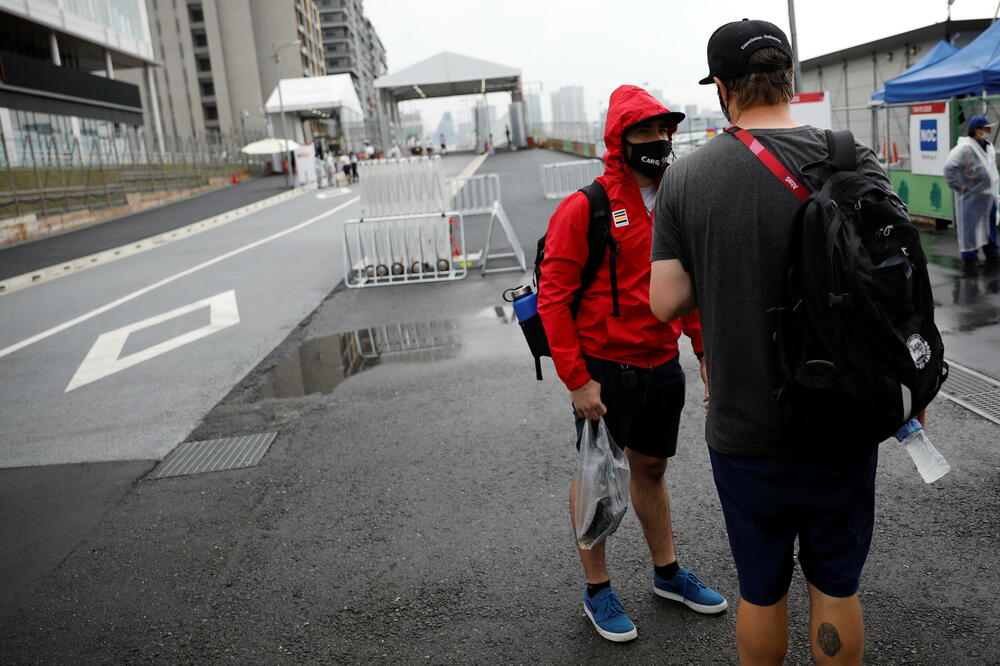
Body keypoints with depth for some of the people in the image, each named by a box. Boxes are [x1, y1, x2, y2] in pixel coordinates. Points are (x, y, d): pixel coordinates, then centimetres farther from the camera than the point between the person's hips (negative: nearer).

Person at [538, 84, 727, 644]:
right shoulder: (585, 208, -14)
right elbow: (554, 297, -15)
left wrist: (705, 346, 11)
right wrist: (576, 379, -17)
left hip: (663, 366, 6)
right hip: (605, 370, -6)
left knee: (652, 468, 20)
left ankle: (669, 573, 38)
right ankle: (597, 589, 27)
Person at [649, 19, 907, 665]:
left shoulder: (685, 177, -8)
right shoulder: (849, 158, -9)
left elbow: (666, 302, -10)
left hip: (743, 432, 0)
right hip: (843, 425, 0)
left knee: (761, 589, 18)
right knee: (836, 587, 19)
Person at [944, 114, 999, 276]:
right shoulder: (965, 148, -19)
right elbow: (949, 167, -27)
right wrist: (958, 187, -21)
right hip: (971, 197, -9)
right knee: (970, 228, -3)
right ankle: (969, 261, 7)